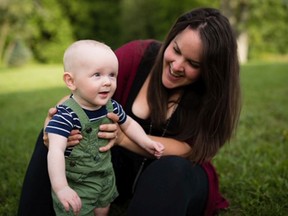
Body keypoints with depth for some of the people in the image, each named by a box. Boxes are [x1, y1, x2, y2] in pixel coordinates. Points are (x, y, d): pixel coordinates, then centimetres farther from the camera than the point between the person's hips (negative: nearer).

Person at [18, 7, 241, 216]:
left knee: (172, 169, -38)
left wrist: (124, 137, -38)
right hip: (123, 166, 2)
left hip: (179, 176, -1)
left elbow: (190, 151, -22)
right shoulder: (136, 55, -14)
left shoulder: (212, 92, -15)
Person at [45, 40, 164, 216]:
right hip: (74, 185, -6)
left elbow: (128, 124, 12)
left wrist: (146, 142, -1)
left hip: (105, 178, 6)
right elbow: (56, 151, -38)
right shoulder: (66, 115, -29)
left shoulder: (112, 107, -9)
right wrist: (61, 188, -48)